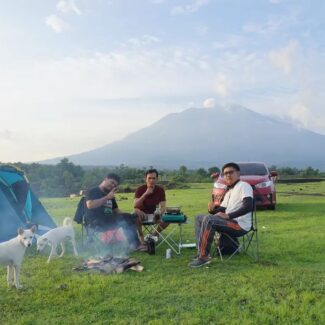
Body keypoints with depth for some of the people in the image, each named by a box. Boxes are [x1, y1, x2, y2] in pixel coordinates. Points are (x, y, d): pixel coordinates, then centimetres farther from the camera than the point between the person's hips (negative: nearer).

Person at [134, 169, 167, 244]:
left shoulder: (160, 190, -9)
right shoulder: (140, 189, -16)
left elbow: (163, 206, -13)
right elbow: (135, 206, -29)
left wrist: (159, 213, -36)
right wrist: (145, 194, -39)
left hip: (153, 213, 3)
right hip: (142, 213, -2)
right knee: (136, 212, -36)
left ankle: (155, 235, 3)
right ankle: (141, 237, -17)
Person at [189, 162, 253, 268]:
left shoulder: (243, 186, -6)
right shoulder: (229, 190, 21)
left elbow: (249, 206, -21)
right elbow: (222, 209, 22)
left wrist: (228, 216, -23)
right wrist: (213, 210, -2)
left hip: (240, 225, -9)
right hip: (231, 222, 10)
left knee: (208, 219, -28)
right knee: (199, 217, 8)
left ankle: (204, 257, -24)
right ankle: (201, 251, -4)